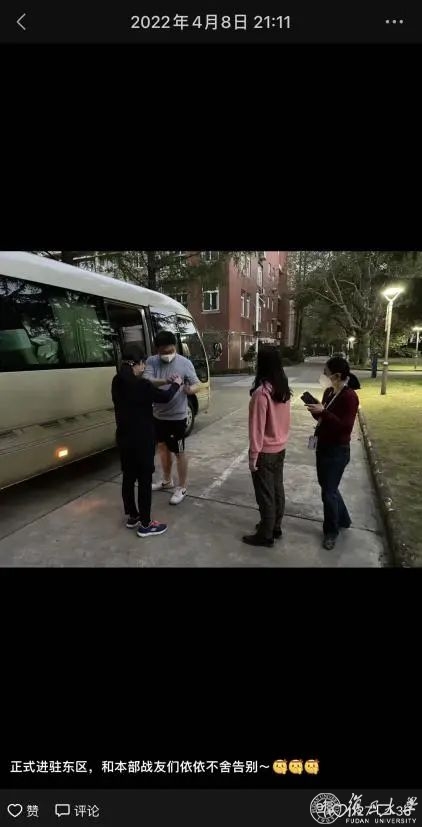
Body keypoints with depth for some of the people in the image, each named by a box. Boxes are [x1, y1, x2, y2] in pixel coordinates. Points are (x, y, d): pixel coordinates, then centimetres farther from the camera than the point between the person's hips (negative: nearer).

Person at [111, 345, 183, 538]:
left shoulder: (117, 382, 2)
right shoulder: (140, 385, -22)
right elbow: (165, 397, -10)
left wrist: (165, 382, 17)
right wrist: (176, 384, 8)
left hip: (124, 437, 8)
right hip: (142, 439, -8)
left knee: (128, 477, 17)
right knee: (144, 479, 3)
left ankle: (132, 517, 32)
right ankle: (145, 524, 13)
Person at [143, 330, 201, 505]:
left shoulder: (185, 363, -10)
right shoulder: (151, 361, -4)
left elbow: (197, 385, -7)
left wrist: (189, 389, -31)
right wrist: (165, 381, -37)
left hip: (177, 416, -5)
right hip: (158, 414, 5)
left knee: (179, 452, 4)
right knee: (163, 447, 20)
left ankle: (182, 488, 20)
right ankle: (167, 481, 41)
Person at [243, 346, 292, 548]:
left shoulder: (262, 392, -24)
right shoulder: (284, 389, 1)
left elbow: (257, 427, -20)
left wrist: (253, 455, -13)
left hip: (265, 452, -8)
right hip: (281, 449, 8)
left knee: (265, 494, 6)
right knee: (277, 489, 19)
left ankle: (265, 535, 21)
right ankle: (275, 527, 36)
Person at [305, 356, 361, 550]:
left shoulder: (349, 396, -20)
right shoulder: (328, 392, 5)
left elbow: (345, 426, -25)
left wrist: (323, 411, -29)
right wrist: (315, 410, -6)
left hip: (338, 450, -9)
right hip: (323, 446, 9)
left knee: (328, 491, 2)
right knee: (328, 486, 21)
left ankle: (331, 531, 24)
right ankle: (343, 519, 43)